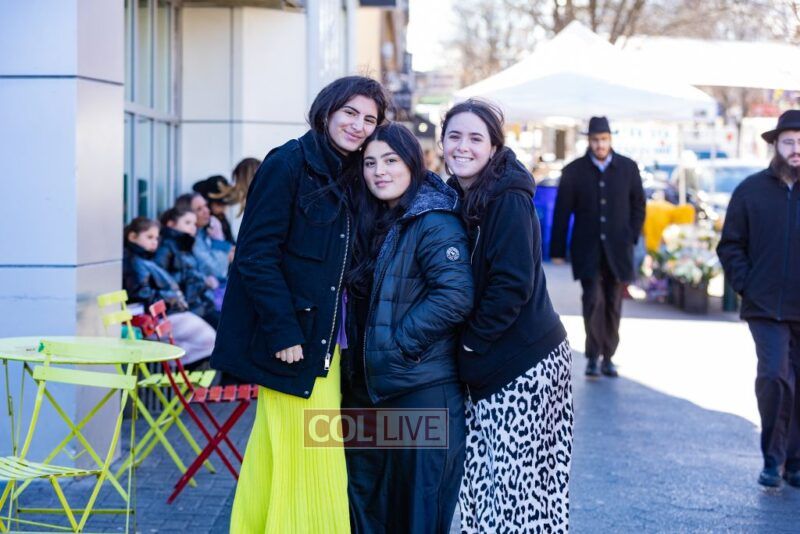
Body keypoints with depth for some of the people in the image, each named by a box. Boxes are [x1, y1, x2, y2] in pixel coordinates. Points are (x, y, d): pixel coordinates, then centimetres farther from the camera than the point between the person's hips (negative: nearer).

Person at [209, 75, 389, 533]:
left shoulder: (347, 177, 13)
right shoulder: (288, 164, -10)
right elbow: (255, 255, -16)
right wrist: (283, 332, -20)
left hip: (322, 340, 7)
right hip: (288, 339, -7)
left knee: (273, 453, 13)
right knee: (306, 454, -5)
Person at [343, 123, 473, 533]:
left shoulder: (435, 223, -13)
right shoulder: (370, 224, 12)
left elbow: (456, 295, -24)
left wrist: (399, 343, -19)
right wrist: (359, 354, 7)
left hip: (422, 387, -8)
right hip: (367, 384, 8)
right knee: (364, 496, 17)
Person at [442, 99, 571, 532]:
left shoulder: (509, 200, -14)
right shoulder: (455, 196, 10)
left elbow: (513, 284, -19)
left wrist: (470, 341, -13)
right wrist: (466, 347, 6)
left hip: (523, 364, -8)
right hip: (485, 366, 8)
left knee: (517, 480, -6)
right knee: (482, 480, 11)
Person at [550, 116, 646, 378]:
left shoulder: (628, 168, 4)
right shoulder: (574, 171, 0)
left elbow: (638, 206, 11)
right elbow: (562, 213, 2)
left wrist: (631, 238, 1)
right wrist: (557, 249, 0)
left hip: (618, 249, 2)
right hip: (587, 250, -2)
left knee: (613, 304, 5)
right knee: (593, 300, -14)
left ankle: (608, 358, 15)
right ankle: (593, 356, -5)